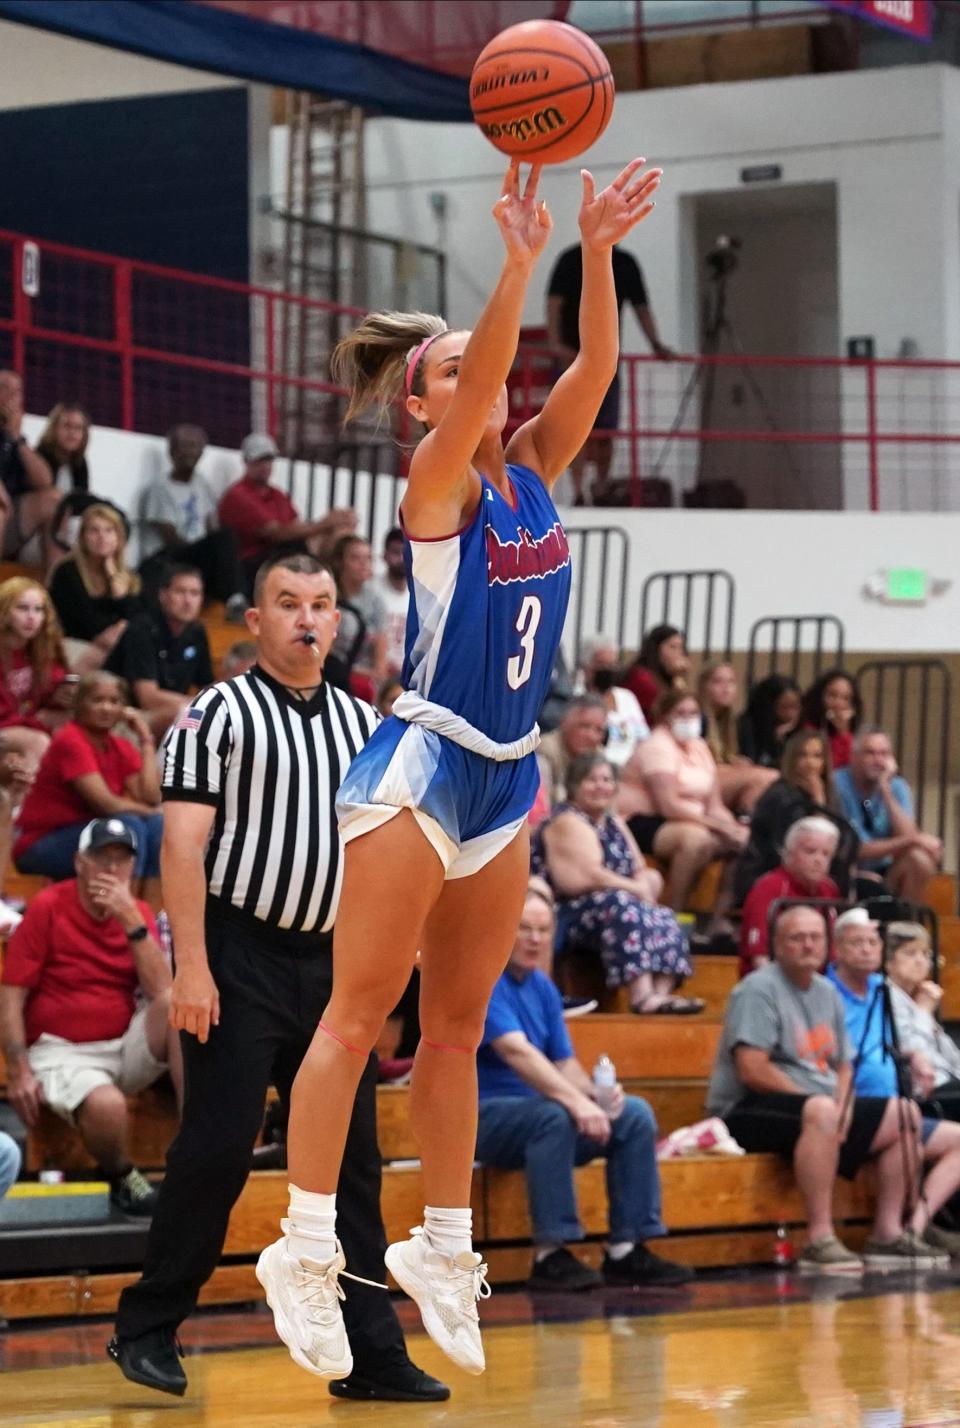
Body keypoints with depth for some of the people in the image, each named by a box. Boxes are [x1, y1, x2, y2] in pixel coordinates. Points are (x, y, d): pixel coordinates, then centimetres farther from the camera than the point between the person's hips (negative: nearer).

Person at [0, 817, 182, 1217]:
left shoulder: (138, 914, 7)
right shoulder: (47, 908, -6)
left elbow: (162, 992, -8)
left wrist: (131, 921, -16)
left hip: (126, 1047, 4)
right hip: (62, 1052, -4)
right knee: (105, 1104, -36)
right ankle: (122, 1180, -2)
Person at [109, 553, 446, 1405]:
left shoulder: (363, 724, 14)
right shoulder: (219, 714, -3)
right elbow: (184, 844, -9)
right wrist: (192, 968, -16)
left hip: (331, 966, 5)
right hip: (241, 961, -5)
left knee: (351, 1160, 4)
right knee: (217, 1149, -7)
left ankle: (373, 1356, 8)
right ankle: (147, 1329, 6)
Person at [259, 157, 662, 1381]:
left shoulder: (534, 469, 6)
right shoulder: (436, 486, -10)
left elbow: (593, 368, -8)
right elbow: (479, 391, -29)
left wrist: (597, 254, -22)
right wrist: (518, 259, -39)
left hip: (507, 777, 7)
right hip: (420, 767, -7)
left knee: (457, 1029, 12)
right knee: (360, 1013, -7)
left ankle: (441, 1249, 18)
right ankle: (305, 1248, -7)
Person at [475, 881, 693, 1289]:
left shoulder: (543, 988, 13)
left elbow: (563, 1061, 12)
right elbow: (515, 1050, -27)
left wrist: (595, 1093, -11)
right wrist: (575, 1100, -37)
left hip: (532, 1108, 8)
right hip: (480, 1118, -8)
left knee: (635, 1113, -7)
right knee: (553, 1116, -37)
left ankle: (626, 1249, -10)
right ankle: (551, 1255, -33)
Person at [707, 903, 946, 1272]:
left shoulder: (827, 993, 16)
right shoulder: (759, 989, -10)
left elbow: (843, 1067, 17)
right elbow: (751, 1072, -20)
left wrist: (843, 1105, -6)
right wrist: (820, 1102, -16)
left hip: (822, 1105, 9)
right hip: (746, 1110, -9)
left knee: (904, 1116, 4)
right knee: (820, 1111, -39)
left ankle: (887, 1234, 4)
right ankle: (820, 1241, -41)